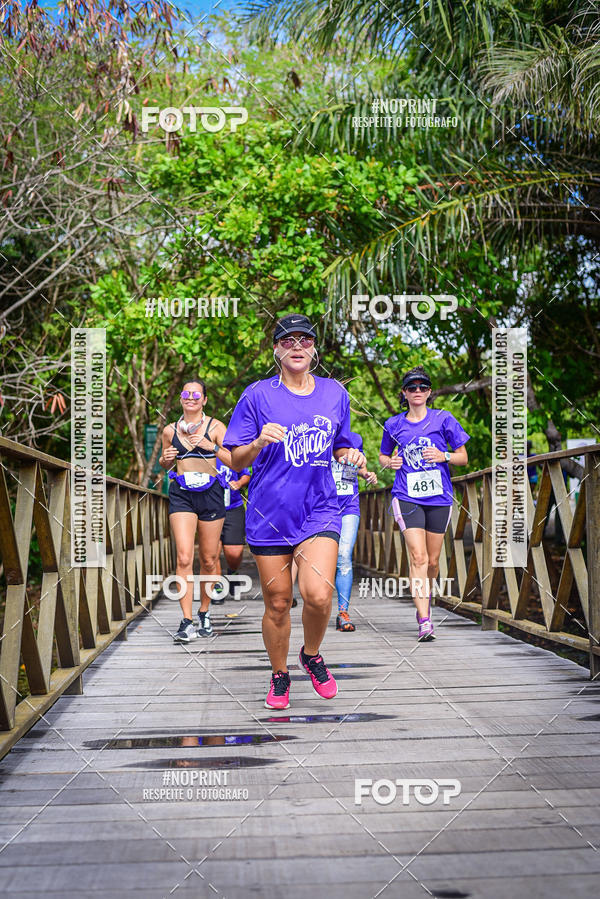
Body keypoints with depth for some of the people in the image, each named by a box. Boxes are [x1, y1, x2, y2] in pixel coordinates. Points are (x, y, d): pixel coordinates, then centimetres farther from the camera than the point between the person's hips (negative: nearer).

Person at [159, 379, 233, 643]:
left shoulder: (215, 427, 2)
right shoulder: (170, 430, 9)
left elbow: (234, 462, -5)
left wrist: (211, 445, -18)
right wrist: (166, 458, 0)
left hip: (210, 494, 0)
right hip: (181, 494, 1)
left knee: (209, 560, 6)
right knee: (184, 557, -15)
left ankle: (204, 612, 27)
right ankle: (187, 622, -16)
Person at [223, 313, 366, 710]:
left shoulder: (334, 394, 8)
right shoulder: (258, 395, 0)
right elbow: (237, 460, 1)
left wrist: (352, 457, -3)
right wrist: (259, 443, -20)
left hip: (319, 510, 1)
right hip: (270, 512, 0)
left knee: (318, 594, -18)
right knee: (277, 603, 5)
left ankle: (312, 656, 13)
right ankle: (280, 676, 28)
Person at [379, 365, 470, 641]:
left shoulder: (443, 419, 4)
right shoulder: (394, 424, 8)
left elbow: (463, 457, 8)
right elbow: (383, 455, 23)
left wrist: (444, 456, -11)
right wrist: (390, 462, 1)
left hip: (439, 497, 1)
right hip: (407, 497, -1)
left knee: (433, 561, 9)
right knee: (418, 557, -16)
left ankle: (425, 596, 40)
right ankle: (424, 621, -18)